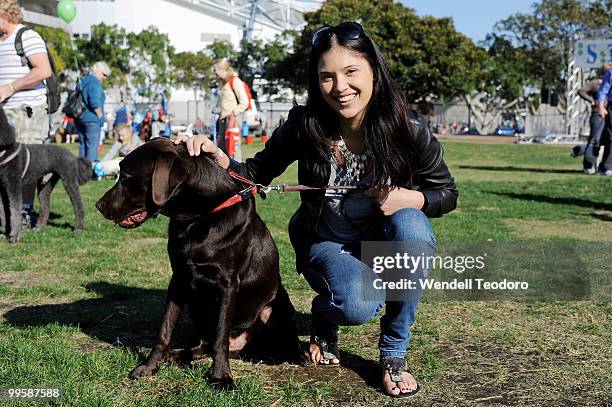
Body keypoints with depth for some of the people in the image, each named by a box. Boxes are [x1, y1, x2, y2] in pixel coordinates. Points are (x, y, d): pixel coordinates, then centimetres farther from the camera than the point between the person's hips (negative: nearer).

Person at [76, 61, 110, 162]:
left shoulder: (82, 81, 18)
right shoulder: (95, 83, -12)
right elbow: (95, 103, -23)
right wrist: (100, 116, -11)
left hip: (79, 119, 9)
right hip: (92, 120, -9)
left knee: (83, 145, 13)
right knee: (92, 146, -8)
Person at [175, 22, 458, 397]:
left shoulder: (409, 129, -18)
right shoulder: (305, 126, -17)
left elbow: (448, 193, -5)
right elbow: (258, 174, -4)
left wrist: (409, 198, -26)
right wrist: (220, 159, -25)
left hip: (385, 240, 2)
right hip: (326, 245, -1)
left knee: (411, 226, -34)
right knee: (358, 305, -33)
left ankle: (394, 353, -13)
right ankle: (325, 316, 9)